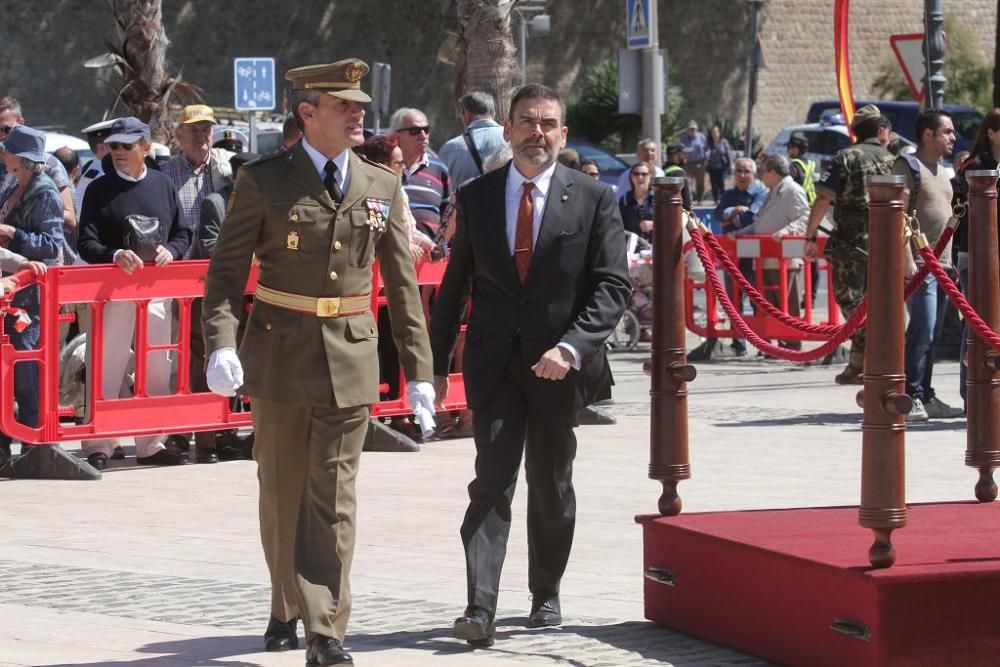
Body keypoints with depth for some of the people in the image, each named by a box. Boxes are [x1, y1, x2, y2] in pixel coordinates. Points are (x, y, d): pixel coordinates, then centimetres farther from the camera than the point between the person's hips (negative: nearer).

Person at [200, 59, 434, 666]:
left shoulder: (383, 187, 7)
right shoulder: (264, 182, -2)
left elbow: (403, 284, 10)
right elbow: (227, 270, -3)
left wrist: (419, 367, 7)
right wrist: (221, 344, -18)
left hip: (350, 360, 1)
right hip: (280, 355, -1)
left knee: (333, 498, -4)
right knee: (282, 494, 8)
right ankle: (288, 610, 26)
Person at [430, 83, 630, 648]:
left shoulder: (594, 199, -2)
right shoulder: (476, 197, 5)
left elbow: (613, 285, -7)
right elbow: (455, 286, 10)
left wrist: (572, 347, -20)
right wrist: (438, 363, 8)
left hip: (559, 364, 0)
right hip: (495, 361, 0)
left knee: (553, 485, 11)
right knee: (492, 480, -9)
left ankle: (546, 595, 28)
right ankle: (481, 608, -16)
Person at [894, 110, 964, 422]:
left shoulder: (942, 171, 21)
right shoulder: (908, 166, -6)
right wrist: (907, 259, -21)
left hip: (942, 264, 8)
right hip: (919, 265, -8)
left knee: (931, 334, 9)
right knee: (923, 330, -14)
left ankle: (925, 397, 12)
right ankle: (911, 396, -10)